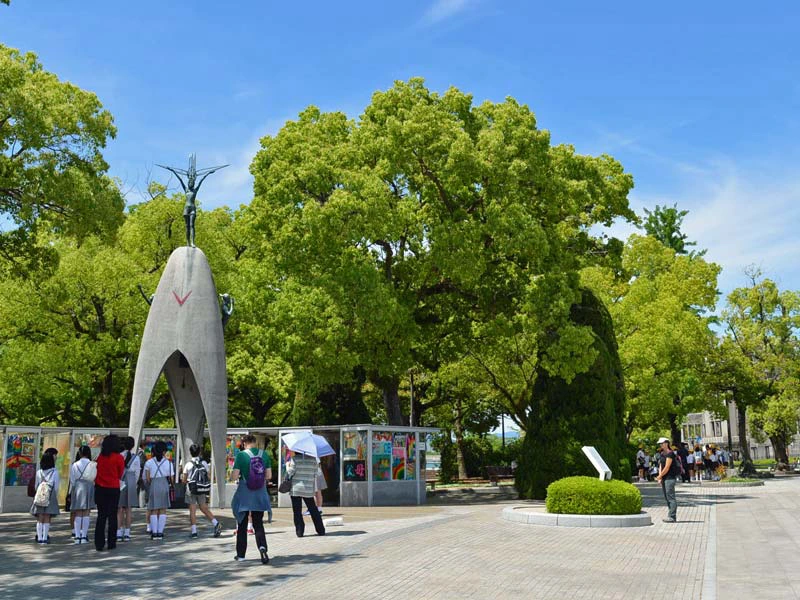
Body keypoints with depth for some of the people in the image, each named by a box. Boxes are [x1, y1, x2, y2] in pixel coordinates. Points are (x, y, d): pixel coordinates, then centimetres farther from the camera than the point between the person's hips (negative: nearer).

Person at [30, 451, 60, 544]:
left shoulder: (39, 472, 2)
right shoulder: (54, 472, -5)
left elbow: (36, 486, 7)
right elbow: (56, 486, -3)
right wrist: (55, 497, 9)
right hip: (50, 497, -2)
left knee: (40, 518, 7)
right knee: (47, 518, 1)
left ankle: (40, 537, 6)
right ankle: (45, 538, -1)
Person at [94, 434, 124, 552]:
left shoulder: (100, 457, 0)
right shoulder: (119, 457, -9)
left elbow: (98, 470, 8)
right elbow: (120, 474, 1)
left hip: (100, 488, 3)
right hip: (113, 489, -3)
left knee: (101, 516, 8)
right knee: (112, 516, 5)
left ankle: (99, 544, 7)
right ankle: (111, 543, 7)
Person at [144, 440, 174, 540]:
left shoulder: (149, 463, 4)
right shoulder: (168, 463, 2)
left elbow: (147, 478, 1)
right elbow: (172, 479, 3)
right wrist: (170, 483, 23)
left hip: (153, 486, 1)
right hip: (164, 485, 0)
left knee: (154, 510, 6)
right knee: (163, 510, 5)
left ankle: (154, 532, 2)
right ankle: (160, 532, 2)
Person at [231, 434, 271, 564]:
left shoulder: (241, 455, -11)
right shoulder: (264, 454, -1)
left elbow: (235, 476, -13)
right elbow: (269, 475, 1)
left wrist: (241, 476, 9)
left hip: (244, 495, -2)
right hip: (260, 495, 2)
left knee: (242, 525, 13)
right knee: (258, 524, 10)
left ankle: (241, 554, 20)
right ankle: (262, 546, -15)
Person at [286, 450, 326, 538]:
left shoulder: (294, 459, -6)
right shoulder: (313, 459, 5)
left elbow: (290, 473, -5)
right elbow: (315, 475, 8)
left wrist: (287, 466, 11)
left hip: (296, 489, -3)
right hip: (309, 489, 3)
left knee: (297, 511, 4)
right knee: (313, 510, 12)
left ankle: (299, 532, 1)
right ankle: (321, 530, 12)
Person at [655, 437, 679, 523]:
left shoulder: (670, 453, -12)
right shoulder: (662, 454, 16)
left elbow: (667, 468, -16)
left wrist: (659, 476, -10)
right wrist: (660, 478, 4)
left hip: (670, 477, -9)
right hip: (664, 478, 9)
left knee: (671, 497, -10)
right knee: (667, 497, 11)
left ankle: (672, 517, -10)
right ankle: (670, 516, 16)